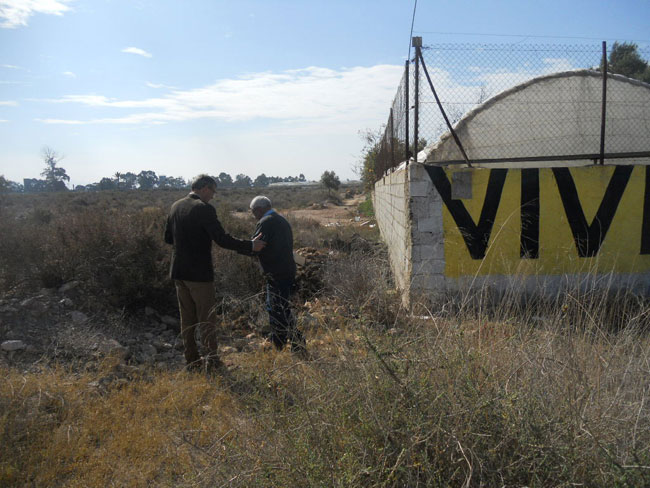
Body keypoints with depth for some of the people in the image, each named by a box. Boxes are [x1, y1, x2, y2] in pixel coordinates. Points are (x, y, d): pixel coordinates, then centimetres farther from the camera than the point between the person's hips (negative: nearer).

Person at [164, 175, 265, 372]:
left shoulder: (176, 206, 8)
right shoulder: (204, 209, -15)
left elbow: (168, 238, 15)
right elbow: (222, 239, -20)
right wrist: (250, 246, -15)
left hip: (179, 272, 7)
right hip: (199, 272, -7)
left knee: (187, 317, 13)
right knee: (207, 317, 2)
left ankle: (192, 361, 19)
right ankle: (211, 357, 2)